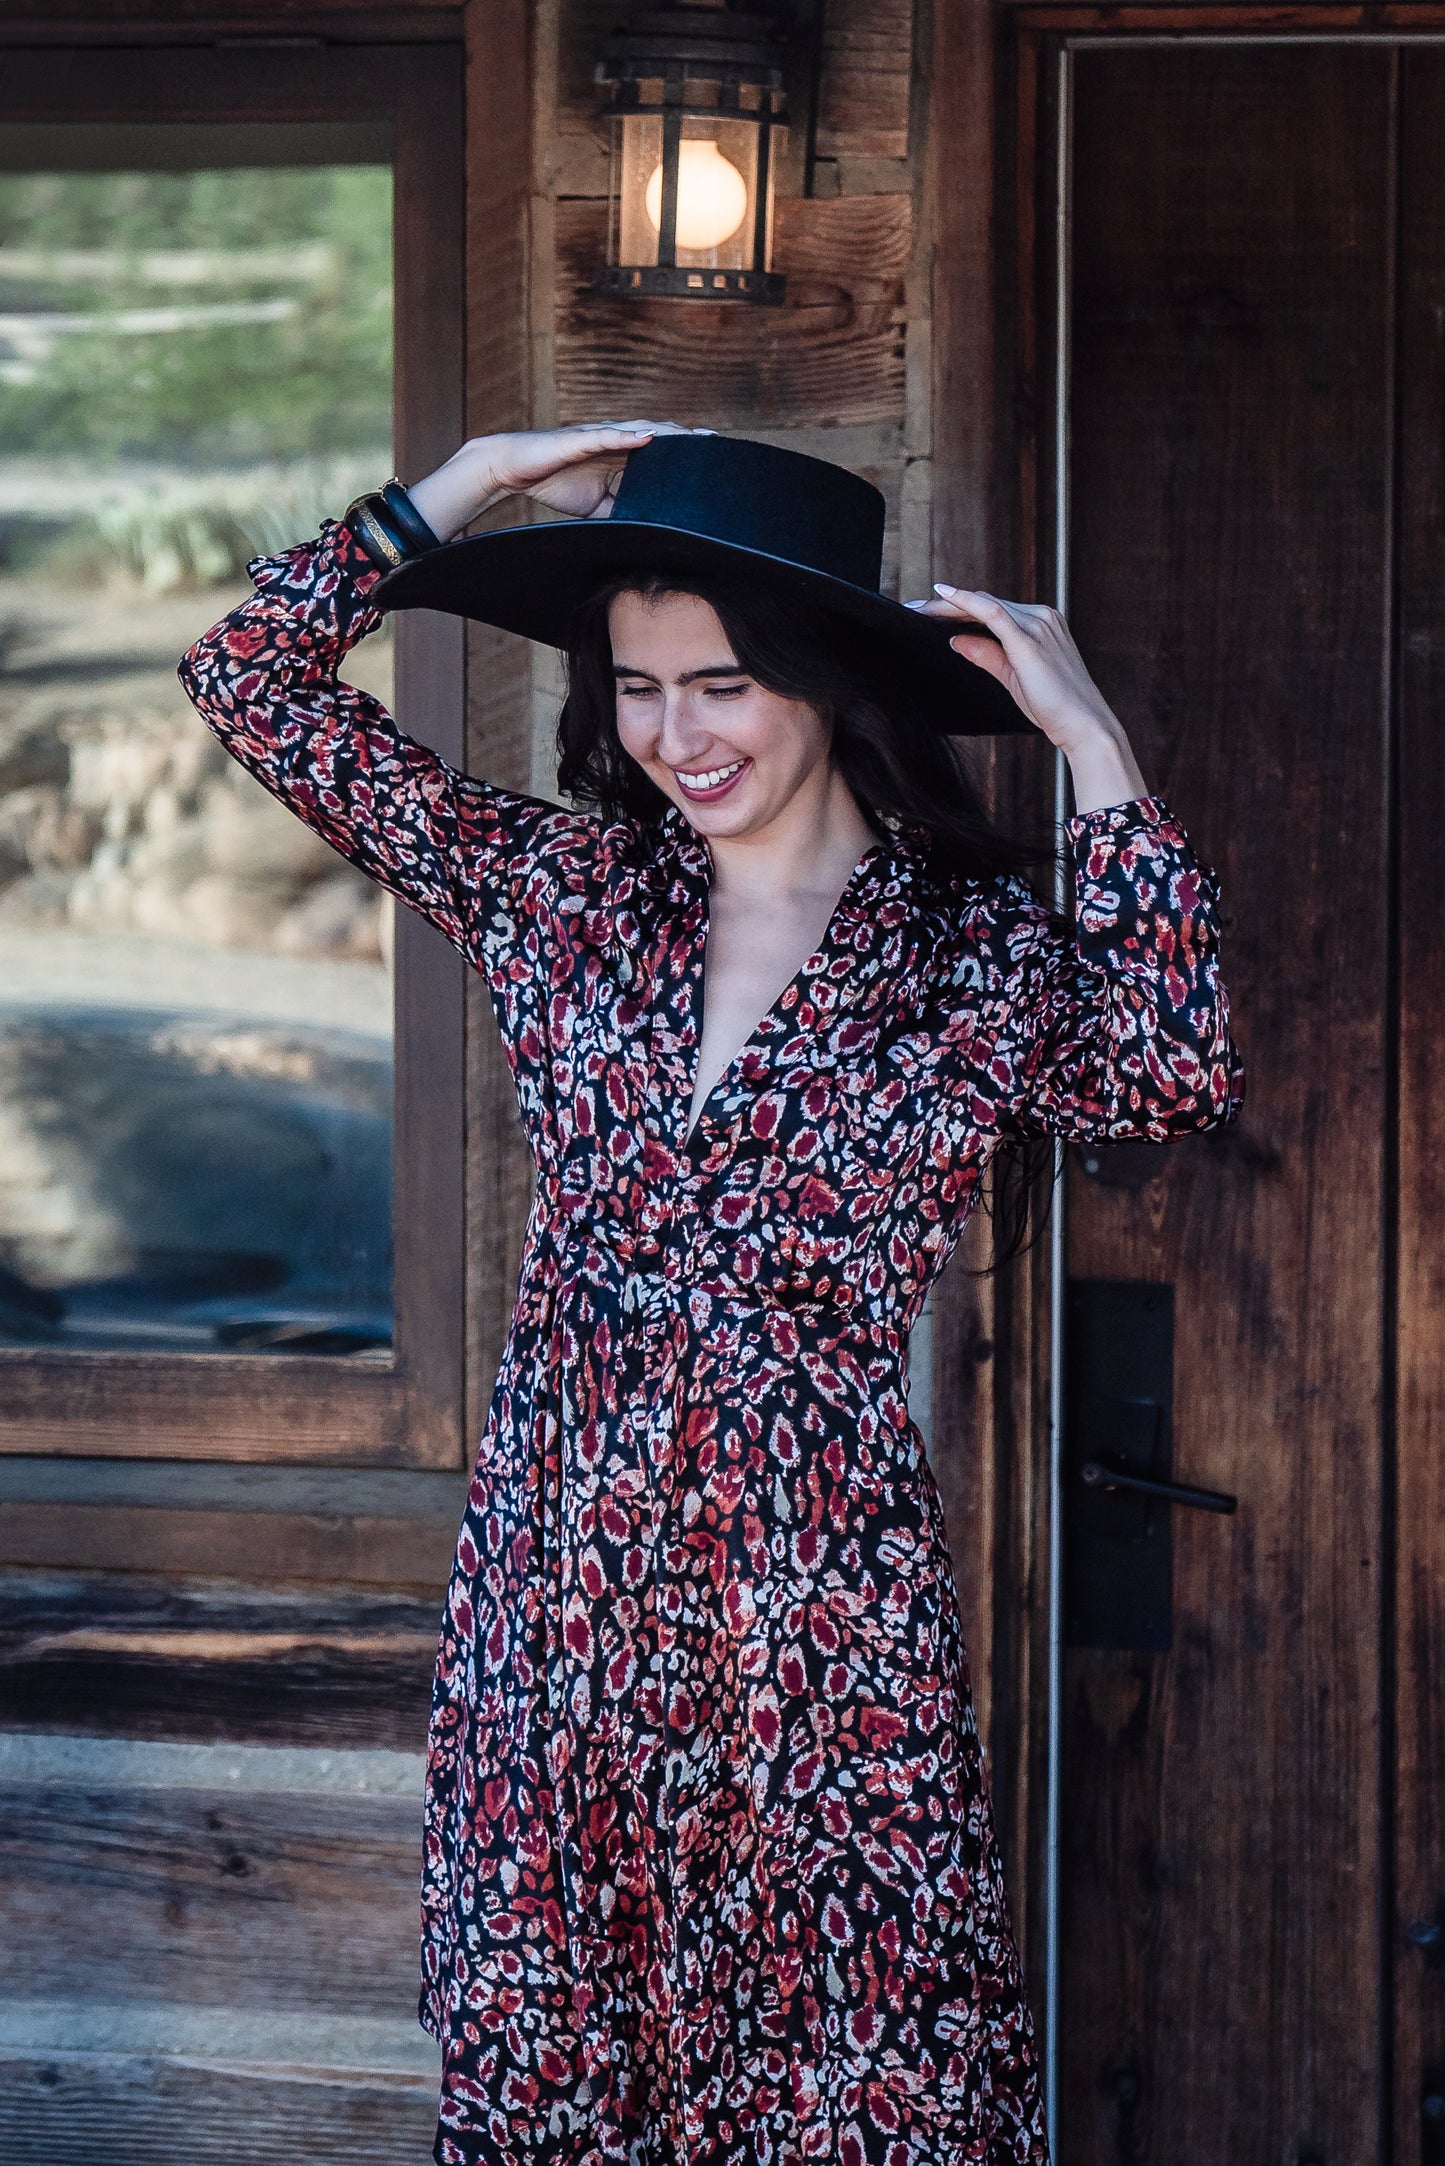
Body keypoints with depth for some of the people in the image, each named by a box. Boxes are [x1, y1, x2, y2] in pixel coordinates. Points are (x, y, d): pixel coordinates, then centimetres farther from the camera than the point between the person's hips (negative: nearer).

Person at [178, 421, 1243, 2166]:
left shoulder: (971, 951, -1)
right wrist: (475, 488, 4)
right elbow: (253, 678, 9)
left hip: (819, 1618, -3)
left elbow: (1176, 1074, -21)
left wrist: (1091, 745, -16)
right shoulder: (563, 888, 7)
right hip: (555, 1595, 3)